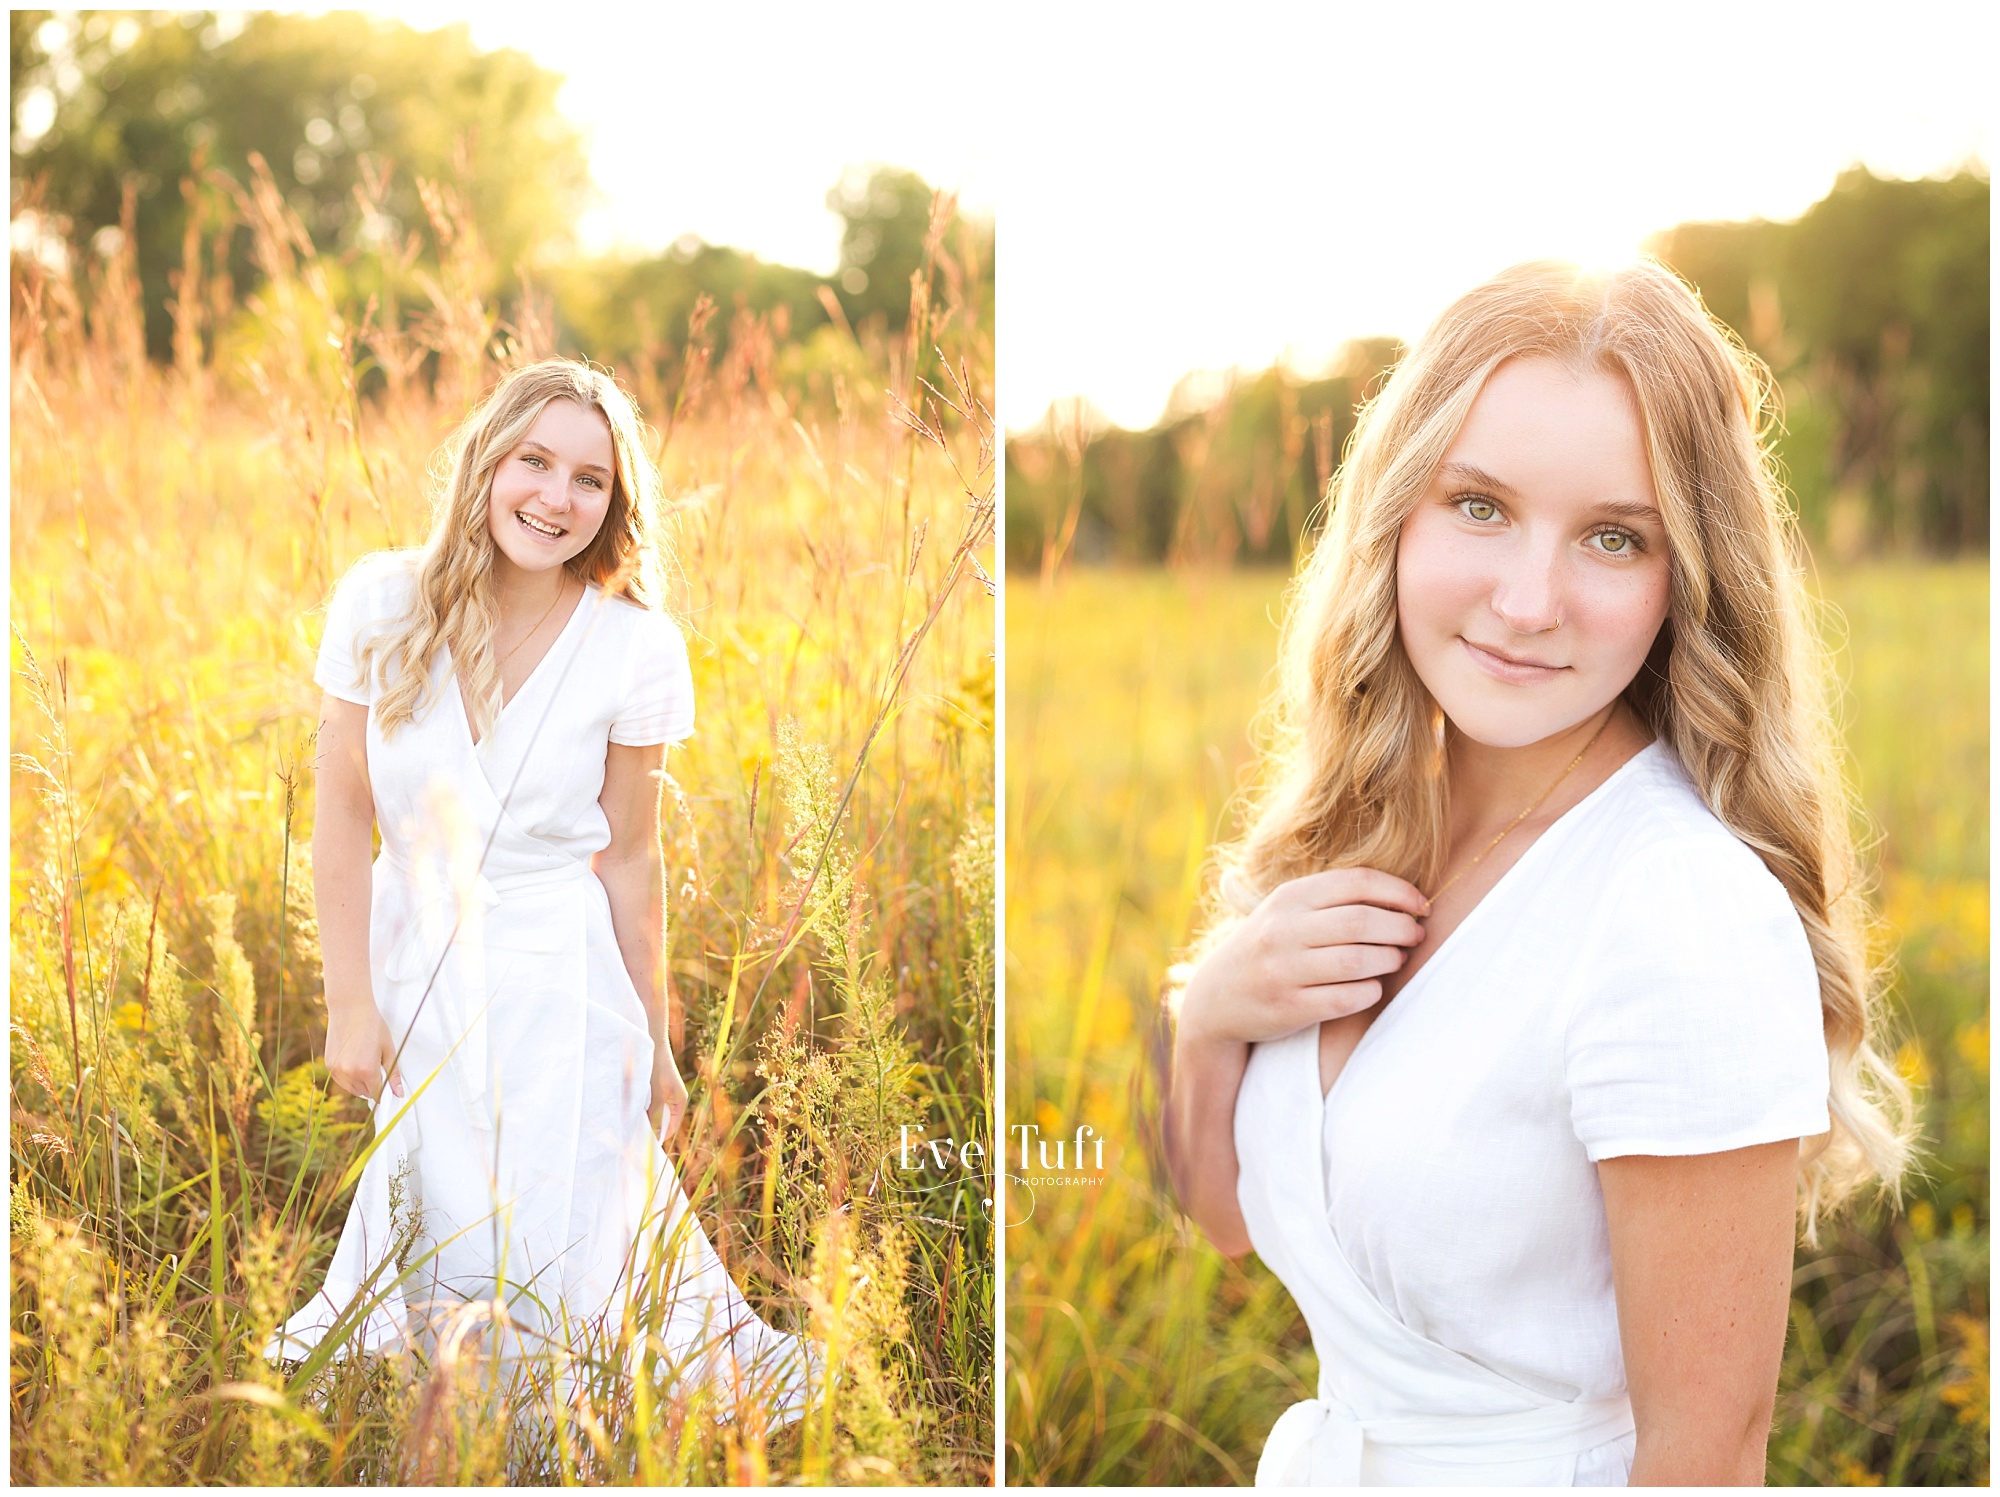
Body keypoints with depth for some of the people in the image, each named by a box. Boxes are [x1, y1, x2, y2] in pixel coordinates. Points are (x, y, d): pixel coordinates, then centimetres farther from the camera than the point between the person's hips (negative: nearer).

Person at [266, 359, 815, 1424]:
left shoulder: (635, 647, -11)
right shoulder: (381, 603, -9)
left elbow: (630, 856, -5)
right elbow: (342, 822, -4)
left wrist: (653, 1046, 0)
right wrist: (350, 1005, -4)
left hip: (560, 980, -2)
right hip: (413, 966, 2)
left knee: (550, 1270, 2)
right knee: (422, 1249, 14)